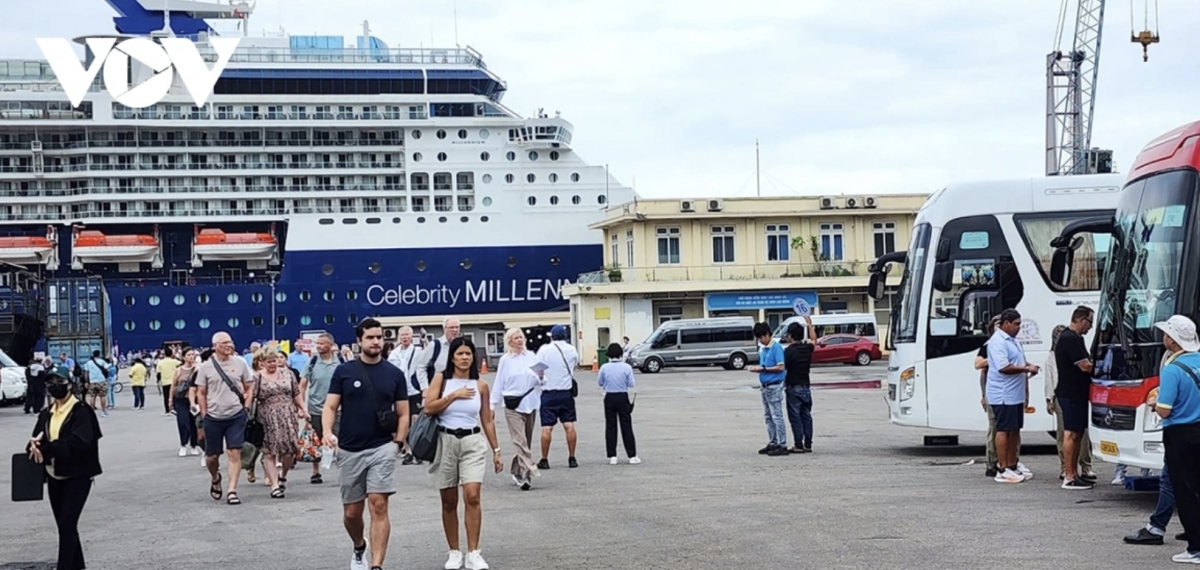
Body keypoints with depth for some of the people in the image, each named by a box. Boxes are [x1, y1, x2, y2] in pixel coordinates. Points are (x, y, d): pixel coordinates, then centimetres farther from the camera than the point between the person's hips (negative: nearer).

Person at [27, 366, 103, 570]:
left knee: (67, 524, -12)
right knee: (65, 525, 14)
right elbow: (36, 440, 3)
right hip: (54, 476, 7)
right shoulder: (46, 414, 10)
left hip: (78, 476, -7)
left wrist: (46, 449, -26)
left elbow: (78, 442, -23)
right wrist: (34, 447, -22)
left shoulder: (81, 411, -11)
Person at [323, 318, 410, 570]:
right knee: (351, 512, 10)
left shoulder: (394, 374, 4)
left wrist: (398, 443, -5)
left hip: (382, 448, -1)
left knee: (379, 506, -13)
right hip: (349, 450, 1)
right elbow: (330, 406, 0)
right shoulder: (344, 371, 2)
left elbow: (403, 414, 7)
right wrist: (327, 431, -18)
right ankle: (359, 549, 40)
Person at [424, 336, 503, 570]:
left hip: (473, 442, 0)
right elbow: (429, 408, -10)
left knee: (472, 496, -14)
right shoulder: (441, 379, 0)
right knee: (449, 502, 7)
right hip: (445, 441, 0)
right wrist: (454, 395, -16)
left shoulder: (480, 386, 4)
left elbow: (487, 421, 9)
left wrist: (496, 450, 8)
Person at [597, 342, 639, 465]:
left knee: (610, 427, 7)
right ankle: (632, 456, 5)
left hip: (609, 398, 0)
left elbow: (599, 383, 2)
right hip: (623, 397, 0)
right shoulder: (626, 367, -9)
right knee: (626, 426, 6)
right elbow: (631, 384, -6)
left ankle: (612, 456, 5)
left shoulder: (604, 367, -7)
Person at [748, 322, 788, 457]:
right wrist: (756, 368, 1)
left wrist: (762, 368, -18)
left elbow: (780, 367, -18)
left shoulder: (776, 348, -13)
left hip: (774, 386, -9)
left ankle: (782, 446, -5)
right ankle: (772, 443, 20)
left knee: (777, 416, -7)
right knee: (768, 416, 13)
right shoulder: (762, 348, 12)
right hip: (765, 386, 9)